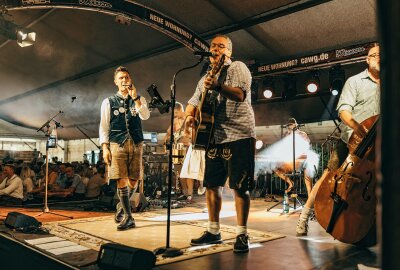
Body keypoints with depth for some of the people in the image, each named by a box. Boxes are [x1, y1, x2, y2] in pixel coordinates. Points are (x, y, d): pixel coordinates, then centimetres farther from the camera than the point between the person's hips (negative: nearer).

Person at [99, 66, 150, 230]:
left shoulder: (139, 100, 13)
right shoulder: (108, 102, 9)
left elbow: (145, 116, -8)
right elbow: (103, 126, 6)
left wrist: (135, 97, -13)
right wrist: (105, 147, -4)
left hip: (136, 144, 2)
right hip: (117, 144, -1)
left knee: (133, 181, 4)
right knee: (121, 181, -5)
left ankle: (121, 206, 31)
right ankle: (128, 217, 4)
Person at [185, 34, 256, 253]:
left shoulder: (237, 67, -1)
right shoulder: (206, 78, 20)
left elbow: (241, 94, -18)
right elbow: (193, 102, 21)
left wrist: (219, 87, -36)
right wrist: (189, 116, -2)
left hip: (239, 137, -7)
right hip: (214, 138, 7)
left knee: (240, 187, -6)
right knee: (211, 185, 9)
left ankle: (242, 235, 5)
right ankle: (213, 231, 22)